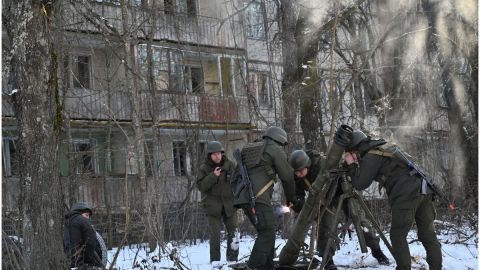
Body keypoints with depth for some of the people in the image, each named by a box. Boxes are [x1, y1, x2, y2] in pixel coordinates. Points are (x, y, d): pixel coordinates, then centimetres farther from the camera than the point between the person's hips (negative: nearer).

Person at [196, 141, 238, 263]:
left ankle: (232, 258, 18)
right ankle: (215, 261, 5)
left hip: (229, 203, 2)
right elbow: (200, 186, -12)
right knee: (215, 234, -5)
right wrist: (213, 176, -23)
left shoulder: (229, 165, 0)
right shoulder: (204, 168, -6)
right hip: (213, 205, -2)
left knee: (233, 232, 4)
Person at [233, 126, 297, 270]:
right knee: (267, 233, -10)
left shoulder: (250, 149, 27)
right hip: (258, 198, -8)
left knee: (266, 232, 14)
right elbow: (287, 176, 6)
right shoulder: (275, 150, 4)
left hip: (244, 197, 8)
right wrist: (291, 198, 18)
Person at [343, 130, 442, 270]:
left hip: (407, 194, -8)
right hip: (423, 189, 8)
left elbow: (360, 184, 1)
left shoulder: (370, 157, -1)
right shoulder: (383, 147, 24)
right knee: (428, 235, 9)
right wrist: (356, 165, 28)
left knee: (397, 236, 1)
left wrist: (351, 165, 12)